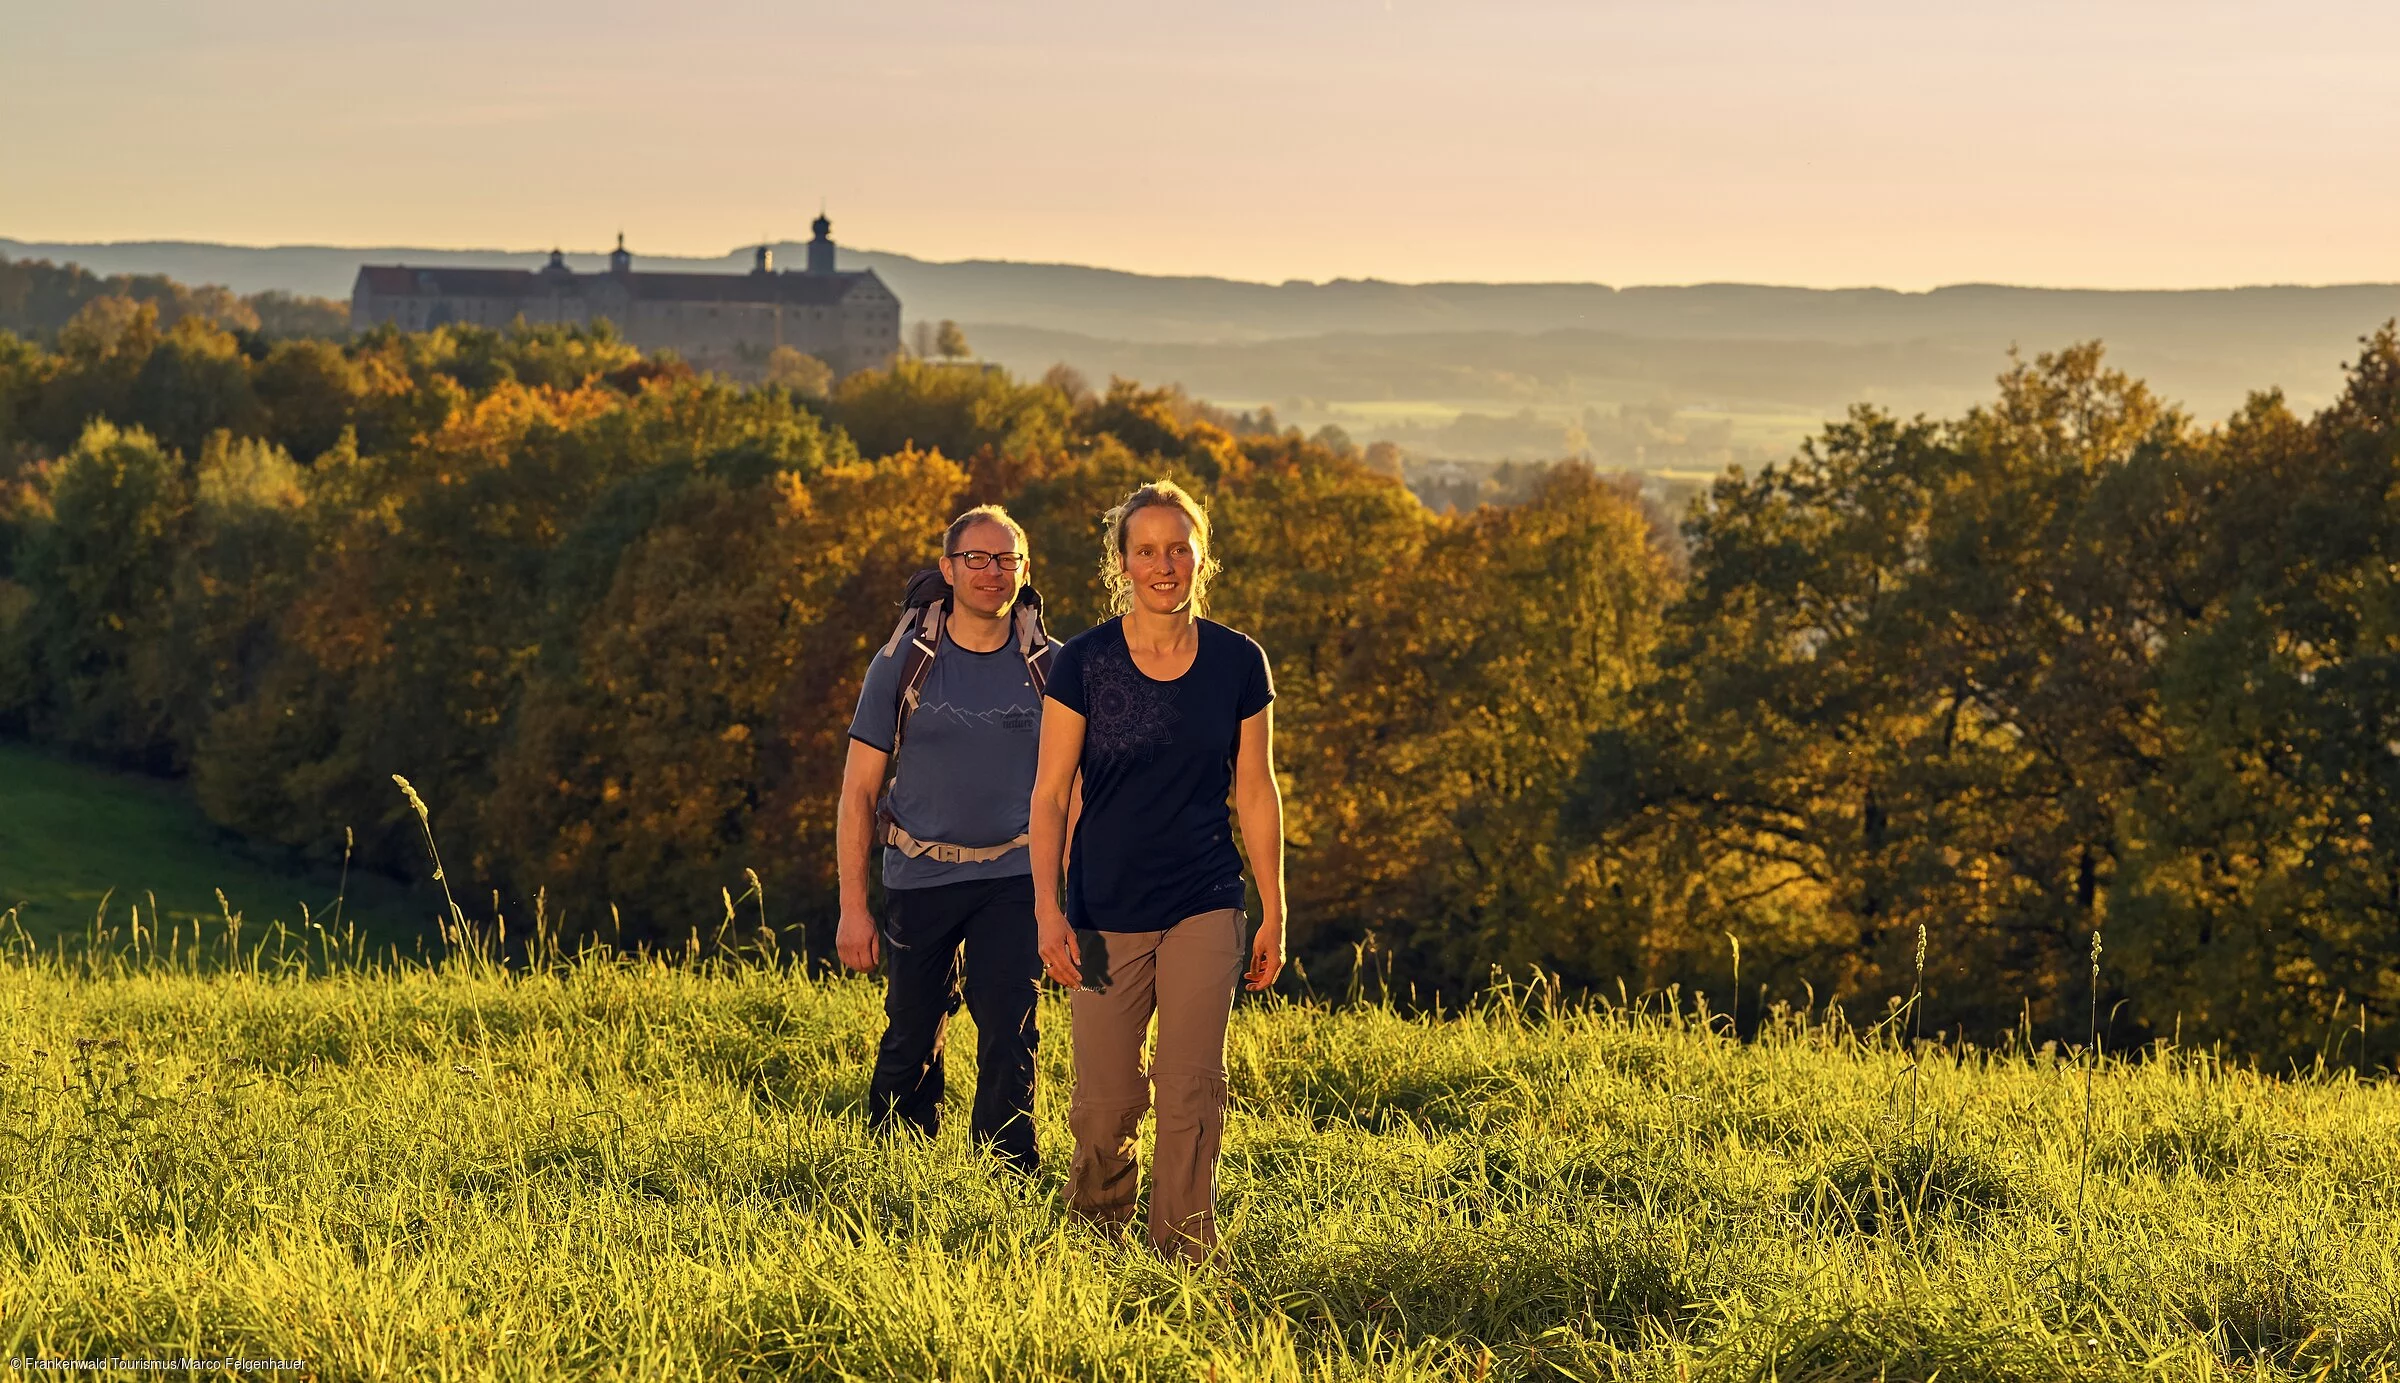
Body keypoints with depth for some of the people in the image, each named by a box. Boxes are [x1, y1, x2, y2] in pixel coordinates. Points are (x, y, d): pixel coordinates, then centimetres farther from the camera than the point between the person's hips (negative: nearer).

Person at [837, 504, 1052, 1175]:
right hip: (921, 878, 0)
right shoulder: (902, 664, -3)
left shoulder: (1047, 668, 1)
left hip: (1013, 878, 0)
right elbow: (858, 791, -1)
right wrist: (853, 907, -5)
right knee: (910, 1041, 8)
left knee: (1010, 1040, -10)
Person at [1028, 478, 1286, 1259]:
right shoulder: (1083, 663, -5)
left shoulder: (1238, 663, 1)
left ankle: (1184, 1256, 6)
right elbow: (1050, 794, -3)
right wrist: (1048, 911, -10)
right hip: (1104, 910, -1)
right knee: (1106, 1100, 3)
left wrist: (1273, 913, 7)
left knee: (1192, 1090, -5)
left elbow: (1255, 793, 7)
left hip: (1204, 908, 1)